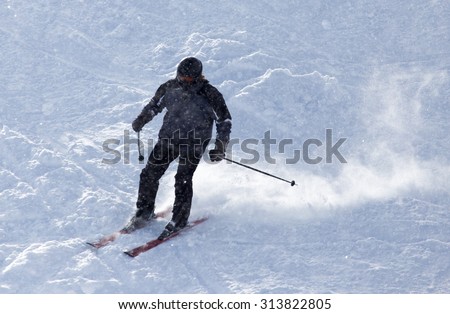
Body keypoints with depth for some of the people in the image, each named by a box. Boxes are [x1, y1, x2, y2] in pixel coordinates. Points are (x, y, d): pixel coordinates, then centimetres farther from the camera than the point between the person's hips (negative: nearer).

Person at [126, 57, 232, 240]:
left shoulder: (209, 94, -12)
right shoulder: (170, 87, 0)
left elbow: (224, 120, -5)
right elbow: (154, 105, 18)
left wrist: (220, 147, -13)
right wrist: (141, 120, 3)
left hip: (194, 142, -4)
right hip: (169, 137, 4)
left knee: (183, 178, -17)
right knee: (150, 173, -4)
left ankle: (179, 219, -5)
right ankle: (145, 211, 13)